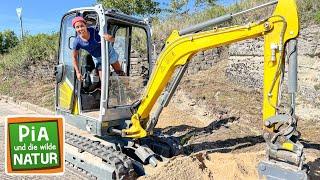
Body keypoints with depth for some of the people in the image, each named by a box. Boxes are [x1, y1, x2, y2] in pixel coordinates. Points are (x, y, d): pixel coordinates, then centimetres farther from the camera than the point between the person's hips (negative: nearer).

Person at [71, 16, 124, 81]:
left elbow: (113, 39, -27)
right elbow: (74, 57, -8)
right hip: (97, 58, 1)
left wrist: (110, 38, -52)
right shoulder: (77, 42, -25)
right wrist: (78, 72, -11)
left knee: (119, 71, 19)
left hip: (108, 51, 0)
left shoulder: (94, 31, -31)